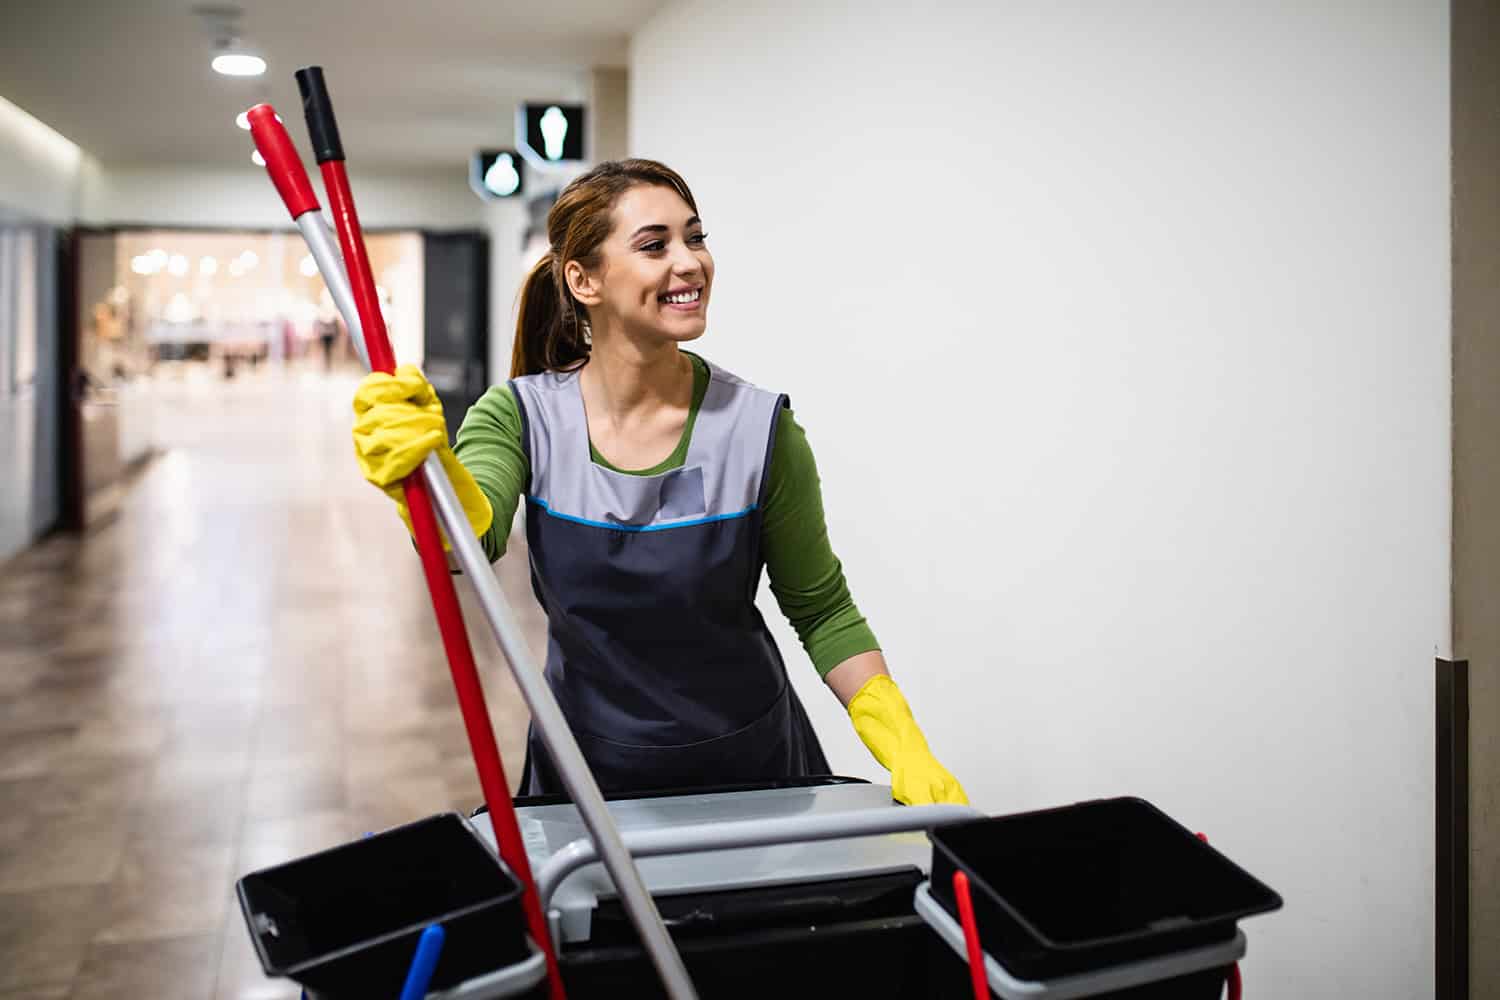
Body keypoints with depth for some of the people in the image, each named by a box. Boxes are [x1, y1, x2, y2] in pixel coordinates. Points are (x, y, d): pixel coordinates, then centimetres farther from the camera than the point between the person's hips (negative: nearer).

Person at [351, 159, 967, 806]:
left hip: (750, 771, 0)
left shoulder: (758, 427, -14)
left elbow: (823, 612, -4)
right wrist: (425, 467, -53)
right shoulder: (523, 416, -12)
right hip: (584, 773, 1)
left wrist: (905, 750, -14)